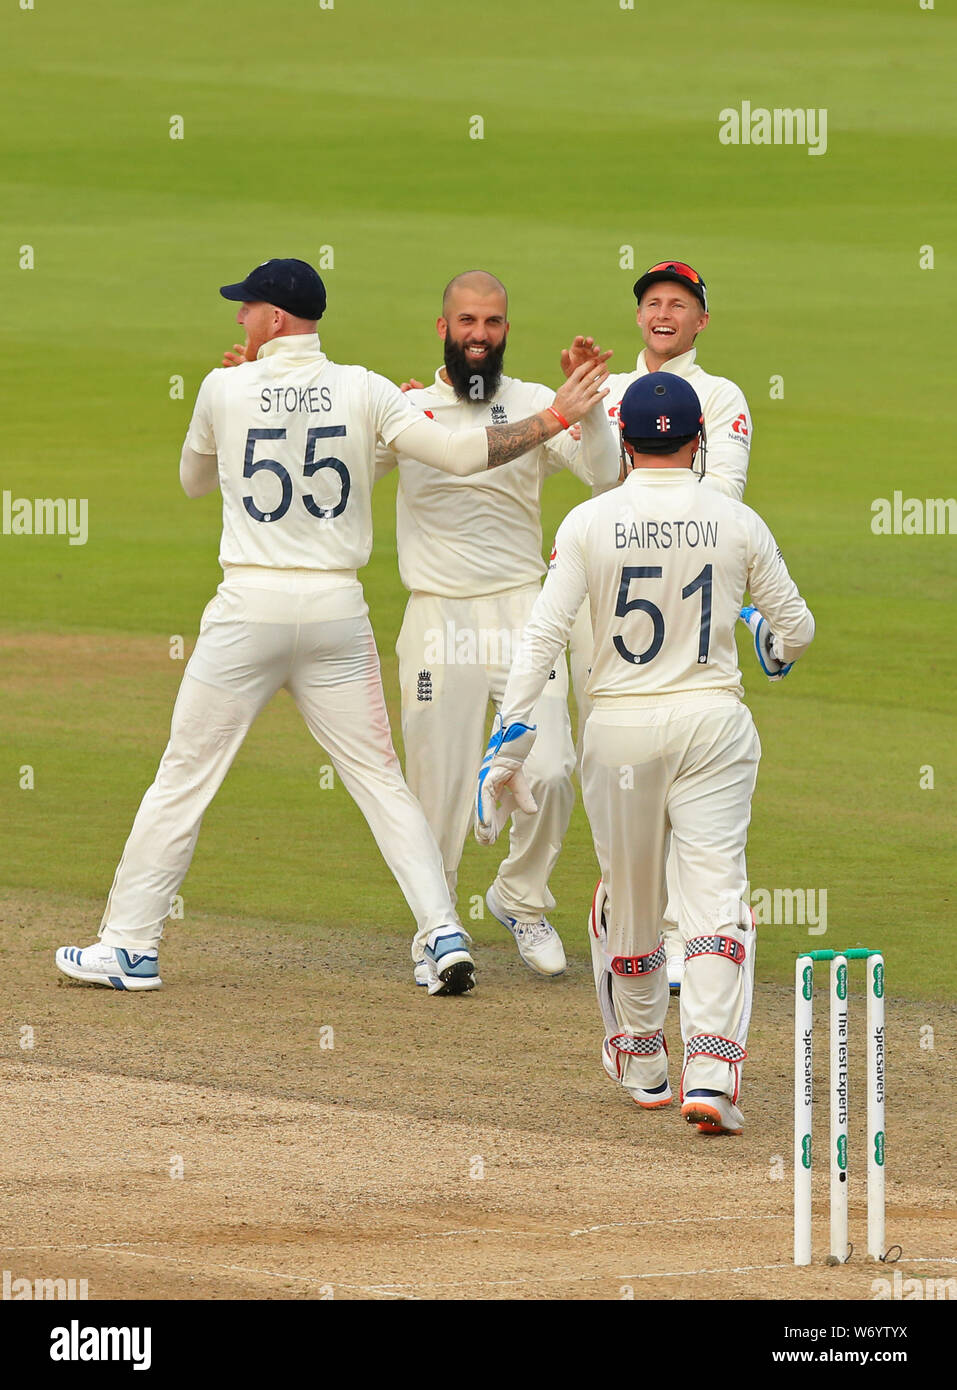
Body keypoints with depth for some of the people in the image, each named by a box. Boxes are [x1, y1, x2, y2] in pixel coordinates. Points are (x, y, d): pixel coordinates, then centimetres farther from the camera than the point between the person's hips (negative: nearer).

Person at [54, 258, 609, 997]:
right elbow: (458, 451, -9)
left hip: (249, 607, -2)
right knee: (380, 776, 8)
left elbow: (193, 479, 15)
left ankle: (131, 945, 7)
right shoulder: (362, 391, -1)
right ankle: (444, 933, -2)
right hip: (338, 606, 2)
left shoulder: (225, 390, -3)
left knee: (184, 776, 5)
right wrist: (554, 419, -1)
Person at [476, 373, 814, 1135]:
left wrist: (508, 739, -10)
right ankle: (712, 1073, -19)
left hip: (621, 728, 1)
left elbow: (544, 633, -11)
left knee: (628, 899, 17)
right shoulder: (737, 522, -3)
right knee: (716, 894, -3)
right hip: (713, 722, 0)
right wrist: (774, 647, 30)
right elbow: (796, 628, 6)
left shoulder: (590, 523, -6)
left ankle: (641, 1063, 32)